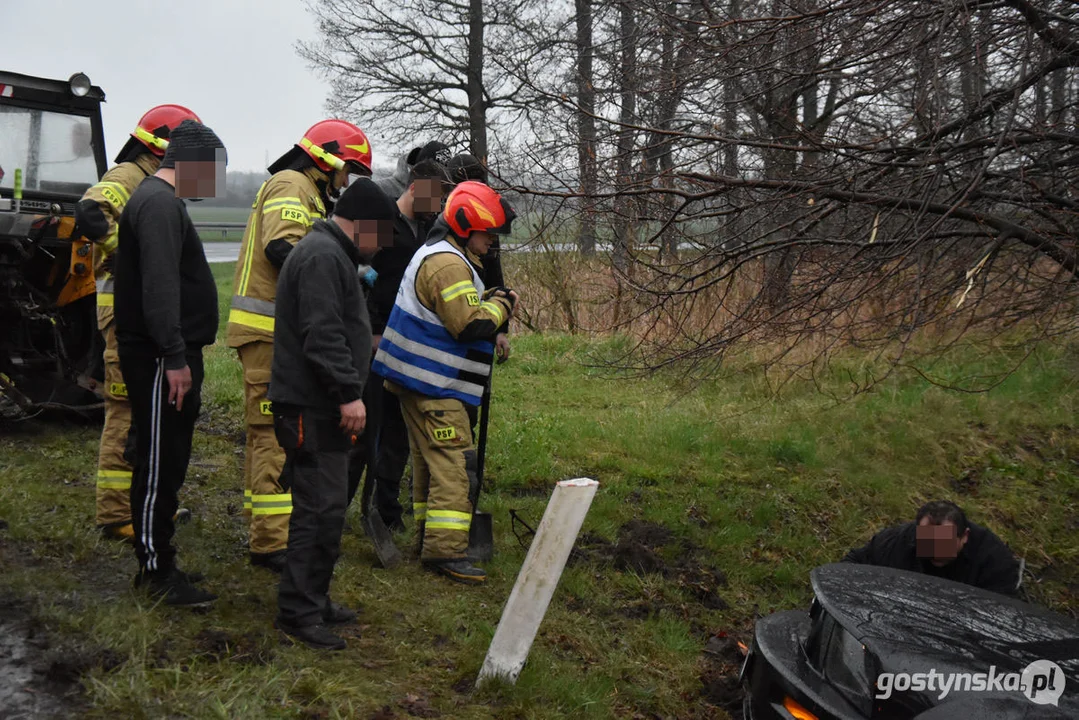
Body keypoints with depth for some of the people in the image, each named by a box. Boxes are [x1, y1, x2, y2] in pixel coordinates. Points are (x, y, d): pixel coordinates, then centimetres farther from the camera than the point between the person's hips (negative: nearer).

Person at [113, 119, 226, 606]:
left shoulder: (161, 200, 19)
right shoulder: (159, 203, -15)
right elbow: (159, 286, -24)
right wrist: (175, 357, -25)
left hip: (170, 355, 11)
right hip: (161, 359, -11)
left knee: (167, 461, 16)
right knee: (158, 464, -4)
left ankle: (156, 556, 26)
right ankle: (157, 571, 4)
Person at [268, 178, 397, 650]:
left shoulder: (332, 255, 21)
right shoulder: (322, 257, -15)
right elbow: (323, 335, -24)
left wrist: (347, 392, 28)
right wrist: (349, 392, -25)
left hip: (322, 407, 11)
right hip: (313, 409, -11)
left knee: (325, 507, 15)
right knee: (321, 509, -9)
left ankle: (313, 600, 24)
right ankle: (299, 612, -3)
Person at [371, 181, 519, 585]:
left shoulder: (438, 256, 18)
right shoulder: (448, 264, -17)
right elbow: (470, 324, -23)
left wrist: (491, 300, 6)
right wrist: (502, 304, -6)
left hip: (423, 383, 11)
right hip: (434, 388, -11)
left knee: (430, 461, 17)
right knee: (454, 465, -11)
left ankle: (430, 538, 26)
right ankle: (445, 551, -10)